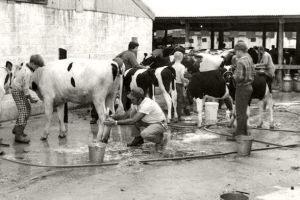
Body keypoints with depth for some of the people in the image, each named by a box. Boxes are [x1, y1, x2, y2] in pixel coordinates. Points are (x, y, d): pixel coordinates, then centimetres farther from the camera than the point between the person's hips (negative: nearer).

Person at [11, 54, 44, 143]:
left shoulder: (25, 66, 2)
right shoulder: (28, 73, -27)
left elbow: (16, 73, 20)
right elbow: (25, 87, -25)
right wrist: (30, 98, -16)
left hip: (16, 88, 10)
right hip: (18, 91, -10)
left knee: (28, 108, 15)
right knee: (23, 111, -13)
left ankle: (17, 128, 22)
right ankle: (19, 135, -17)